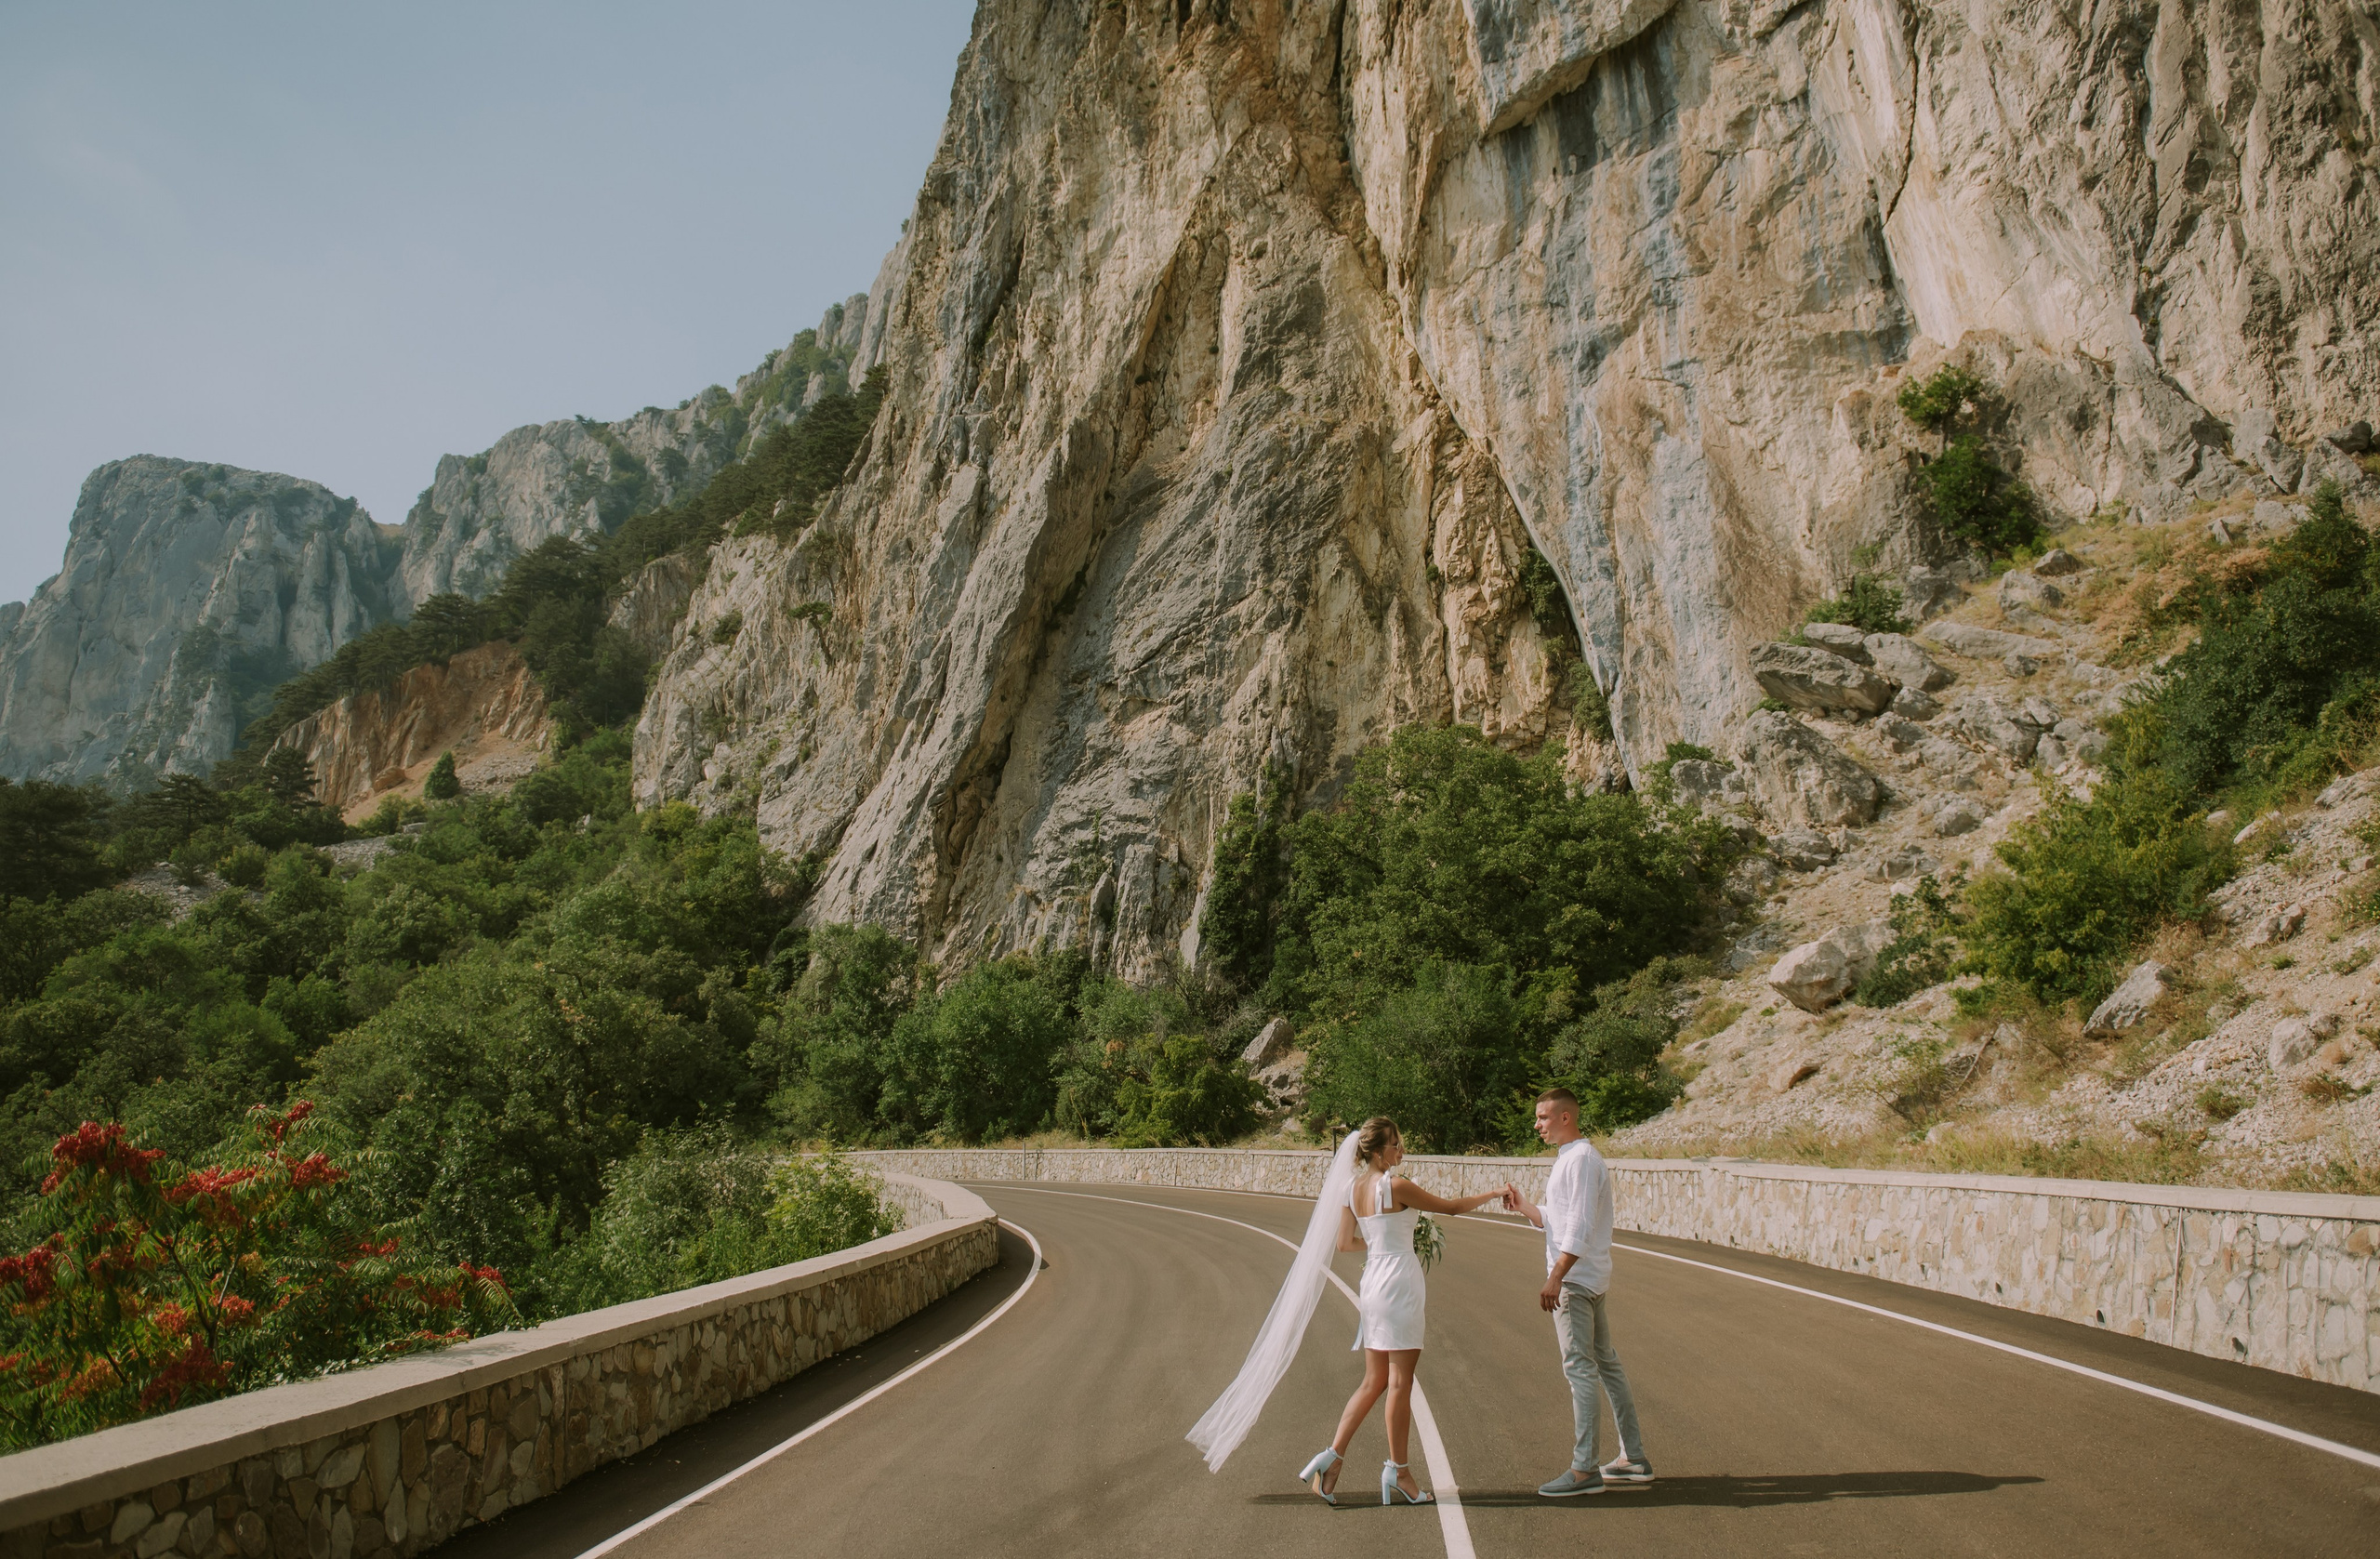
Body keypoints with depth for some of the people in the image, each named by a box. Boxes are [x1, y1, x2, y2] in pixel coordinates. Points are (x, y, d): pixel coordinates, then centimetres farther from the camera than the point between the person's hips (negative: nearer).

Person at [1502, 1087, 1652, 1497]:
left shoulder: (1581, 1159, -15)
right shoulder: (1566, 1159, 17)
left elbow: (1579, 1227, -23)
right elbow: (1555, 1222, 21)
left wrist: (1555, 1278, -27)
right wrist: (1522, 1206, 6)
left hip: (1575, 1280, -11)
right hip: (1589, 1280, 11)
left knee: (1580, 1369, -8)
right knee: (1605, 1364, 13)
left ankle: (1584, 1469, -5)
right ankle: (1634, 1459, 20)